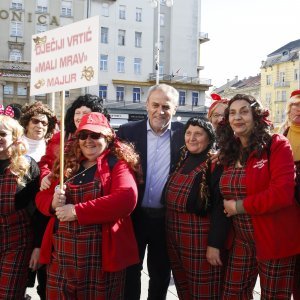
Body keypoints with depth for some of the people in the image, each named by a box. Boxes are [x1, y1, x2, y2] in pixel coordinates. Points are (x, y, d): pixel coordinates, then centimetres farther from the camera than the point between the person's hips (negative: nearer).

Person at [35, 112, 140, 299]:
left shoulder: (118, 164, -4)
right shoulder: (68, 164, 12)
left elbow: (126, 199, -21)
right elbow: (42, 196, 15)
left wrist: (77, 211, -20)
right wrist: (53, 203, -10)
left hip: (101, 255, -4)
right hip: (61, 254, 5)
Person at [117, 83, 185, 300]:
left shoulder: (184, 134, -2)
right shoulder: (128, 131, -2)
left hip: (168, 218, 0)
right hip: (134, 215, 0)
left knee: (161, 274, 17)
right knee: (130, 271, 14)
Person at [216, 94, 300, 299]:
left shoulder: (276, 145, -11)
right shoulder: (229, 152, 7)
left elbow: (282, 193, -23)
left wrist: (240, 206, -17)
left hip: (274, 241, -5)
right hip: (241, 241, 6)